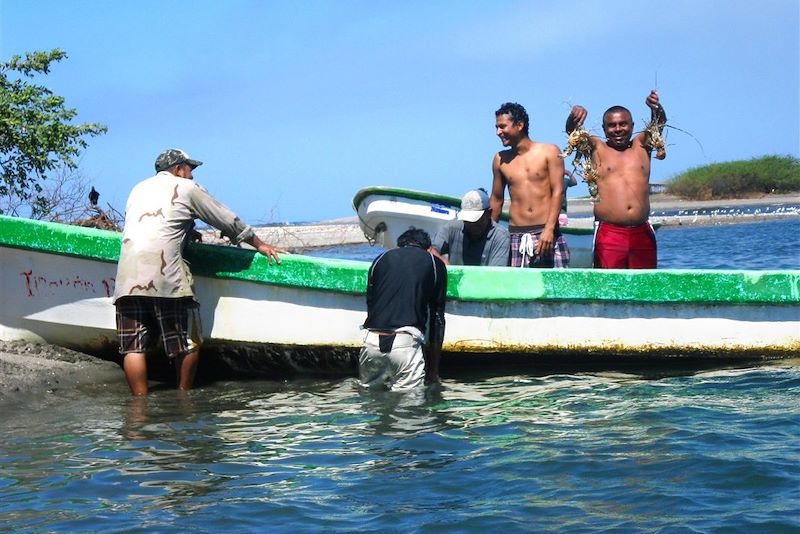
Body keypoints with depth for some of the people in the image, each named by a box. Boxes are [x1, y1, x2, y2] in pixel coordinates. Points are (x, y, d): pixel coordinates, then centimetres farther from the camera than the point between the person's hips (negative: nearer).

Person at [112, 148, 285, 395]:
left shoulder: (138, 188, 28)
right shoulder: (186, 188, 13)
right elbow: (227, 220, 17)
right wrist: (259, 244, 28)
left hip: (127, 277, 5)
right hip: (165, 274, -5)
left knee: (133, 346, 2)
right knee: (188, 343, 6)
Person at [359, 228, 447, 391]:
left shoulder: (381, 259, 22)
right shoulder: (434, 264, 15)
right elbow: (437, 318, 17)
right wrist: (433, 371, 23)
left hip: (372, 341, 3)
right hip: (406, 341, -3)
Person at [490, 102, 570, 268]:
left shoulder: (549, 152, 3)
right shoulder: (500, 160, 12)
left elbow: (558, 191, -3)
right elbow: (496, 199, 19)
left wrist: (549, 228, -14)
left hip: (547, 233, -2)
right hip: (515, 235, 2)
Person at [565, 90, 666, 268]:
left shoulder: (641, 145, 16)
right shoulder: (596, 148, 10)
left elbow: (659, 123, 3)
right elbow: (572, 131, -3)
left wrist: (656, 109, -20)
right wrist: (573, 116, -26)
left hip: (642, 233, 3)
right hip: (608, 233, -3)